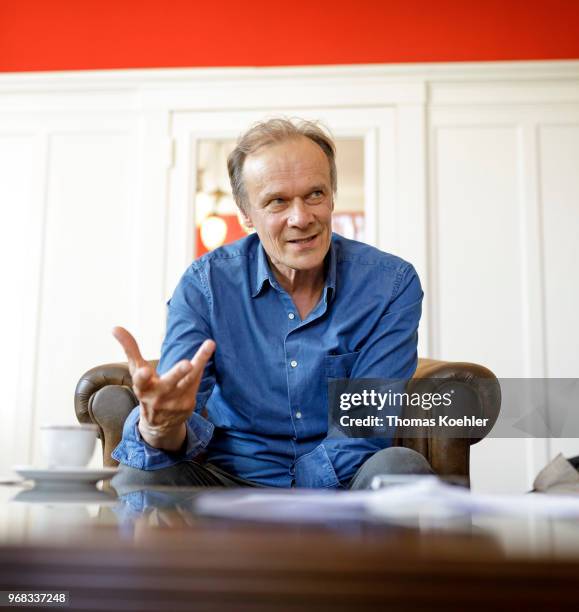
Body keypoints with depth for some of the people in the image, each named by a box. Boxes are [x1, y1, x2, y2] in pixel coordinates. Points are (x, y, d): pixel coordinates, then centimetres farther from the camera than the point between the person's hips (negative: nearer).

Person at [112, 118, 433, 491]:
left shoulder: (392, 284, -8)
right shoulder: (204, 285, -6)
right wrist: (161, 427, -42)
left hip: (339, 481, 1)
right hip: (231, 479, 0)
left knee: (402, 467, -32)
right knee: (140, 478, -29)